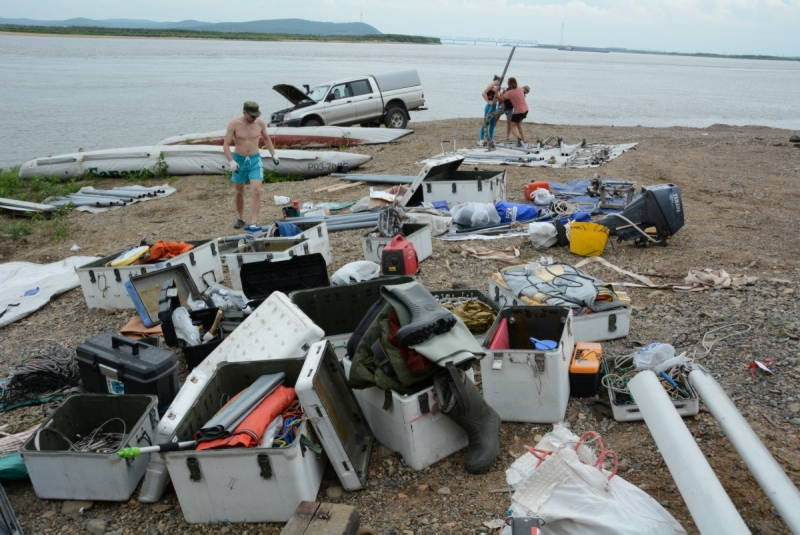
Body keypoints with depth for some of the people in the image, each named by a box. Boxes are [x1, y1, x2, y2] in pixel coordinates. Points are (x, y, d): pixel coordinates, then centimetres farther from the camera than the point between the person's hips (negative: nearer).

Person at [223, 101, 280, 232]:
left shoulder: (260, 123, -6)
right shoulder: (234, 124, -14)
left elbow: (266, 139, 13)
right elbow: (226, 145, -14)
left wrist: (273, 154, 7)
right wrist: (231, 162, -26)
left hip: (255, 160, 1)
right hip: (239, 160, -1)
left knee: (256, 191, -14)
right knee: (239, 191, 13)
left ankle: (253, 224, -16)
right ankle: (240, 218, 34)